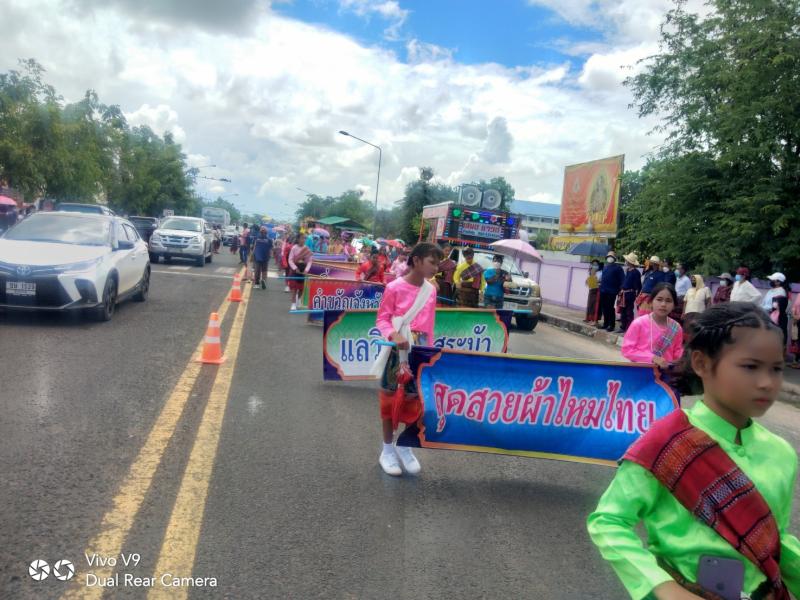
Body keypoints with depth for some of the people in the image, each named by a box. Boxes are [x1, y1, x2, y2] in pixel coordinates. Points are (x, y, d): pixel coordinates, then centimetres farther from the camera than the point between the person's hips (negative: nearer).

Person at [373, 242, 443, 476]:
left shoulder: (431, 290, 3)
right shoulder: (395, 288, -13)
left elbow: (429, 324, 10)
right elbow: (382, 319, -9)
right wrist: (394, 335, -26)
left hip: (421, 351, 5)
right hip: (398, 351, -5)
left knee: (416, 399, 10)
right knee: (391, 397, 7)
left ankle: (405, 446, 28)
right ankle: (387, 449, 22)